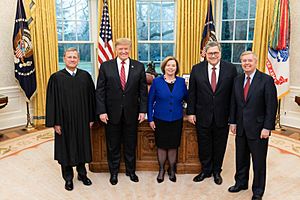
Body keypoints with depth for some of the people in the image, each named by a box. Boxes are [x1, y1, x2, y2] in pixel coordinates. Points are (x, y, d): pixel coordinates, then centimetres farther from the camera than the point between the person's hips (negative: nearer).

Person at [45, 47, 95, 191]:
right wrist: (55, 122, -9)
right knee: (66, 148, 9)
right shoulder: (56, 78, -5)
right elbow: (52, 100, -6)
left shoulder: (86, 76, 1)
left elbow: (91, 97, 4)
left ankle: (82, 173, 33)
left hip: (82, 120, 2)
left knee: (82, 146, 14)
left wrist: (91, 118, 2)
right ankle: (68, 178, 26)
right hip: (64, 120, -2)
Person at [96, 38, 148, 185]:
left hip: (131, 113, 1)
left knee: (130, 144, 14)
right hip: (112, 113, 0)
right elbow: (100, 91, -3)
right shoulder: (106, 66, -3)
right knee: (113, 145, 13)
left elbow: (143, 90, 2)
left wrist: (142, 110, -3)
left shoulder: (139, 67, 0)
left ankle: (131, 171, 34)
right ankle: (114, 172, 32)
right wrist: (101, 111, -9)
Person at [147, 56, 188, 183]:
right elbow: (150, 101, 0)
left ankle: (172, 171, 30)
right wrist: (150, 119, -4)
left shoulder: (181, 82, 2)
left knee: (173, 146, 10)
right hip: (160, 120, -1)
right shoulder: (157, 81, -3)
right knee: (161, 146, 9)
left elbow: (186, 98, 6)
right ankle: (161, 170, 29)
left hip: (176, 120, 1)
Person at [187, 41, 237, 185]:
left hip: (223, 117, 0)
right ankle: (205, 170, 34)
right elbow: (192, 93, 1)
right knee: (203, 145, 13)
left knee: (219, 146, 14)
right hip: (203, 116, 1)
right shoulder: (197, 69, -1)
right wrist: (191, 112, -3)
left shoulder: (230, 69, -3)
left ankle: (217, 171, 35)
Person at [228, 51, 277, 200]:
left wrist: (267, 128, -15)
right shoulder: (237, 80, 6)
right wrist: (233, 122, 6)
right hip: (241, 128, 5)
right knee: (241, 158, 17)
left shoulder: (266, 80, -10)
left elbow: (272, 106, -12)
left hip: (258, 129, -4)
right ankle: (241, 183, 36)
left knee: (259, 162, 9)